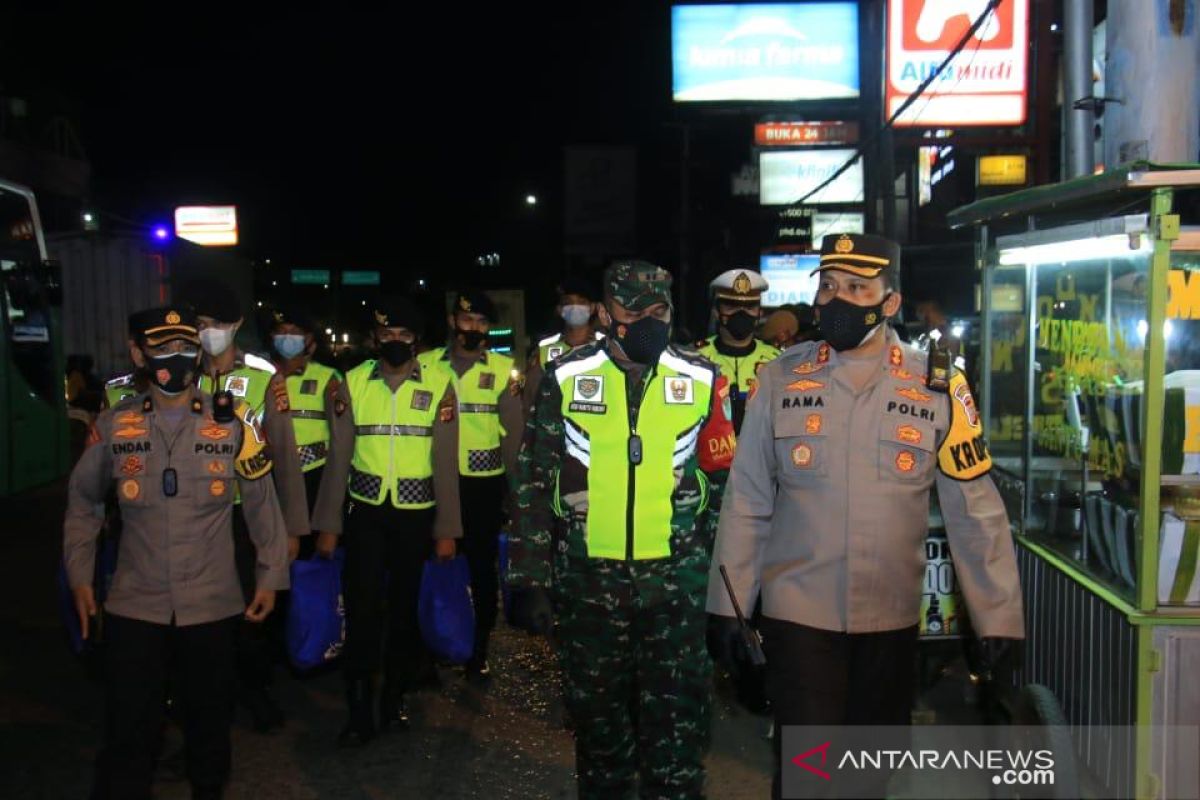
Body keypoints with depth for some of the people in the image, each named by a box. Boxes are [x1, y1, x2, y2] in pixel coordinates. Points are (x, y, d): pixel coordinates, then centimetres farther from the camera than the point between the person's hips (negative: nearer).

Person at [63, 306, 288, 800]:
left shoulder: (232, 424, -4)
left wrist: (271, 574, 2)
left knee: (209, 723, 15)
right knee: (128, 732, 5)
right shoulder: (114, 425, -1)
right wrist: (79, 575, 9)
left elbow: (261, 503, 3)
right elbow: (83, 500, 12)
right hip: (134, 606, 0)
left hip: (213, 606, 0)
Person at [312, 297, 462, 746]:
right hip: (365, 511, 0)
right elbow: (338, 458, 3)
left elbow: (445, 463, -1)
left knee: (405, 607, 10)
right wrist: (327, 525, 1)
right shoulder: (352, 383, 1)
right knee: (361, 609, -1)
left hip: (417, 513, 0)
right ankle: (360, 712, 12)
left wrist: (447, 530, -1)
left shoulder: (438, 386, -2)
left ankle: (395, 698, 29)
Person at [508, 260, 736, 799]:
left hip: (678, 577, 0)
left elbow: (724, 482, 6)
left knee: (678, 717, 6)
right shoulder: (566, 378, -1)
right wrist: (530, 578, -2)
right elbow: (534, 484, 1)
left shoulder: (703, 381, 1)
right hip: (587, 577, 1)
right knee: (598, 712, 16)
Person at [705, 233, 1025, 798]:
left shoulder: (936, 387, -4)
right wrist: (727, 605, 1)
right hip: (797, 613, -1)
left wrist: (999, 620, -4)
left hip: (891, 618, 1)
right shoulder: (779, 380, -3)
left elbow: (975, 510, -2)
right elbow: (745, 503, 1)